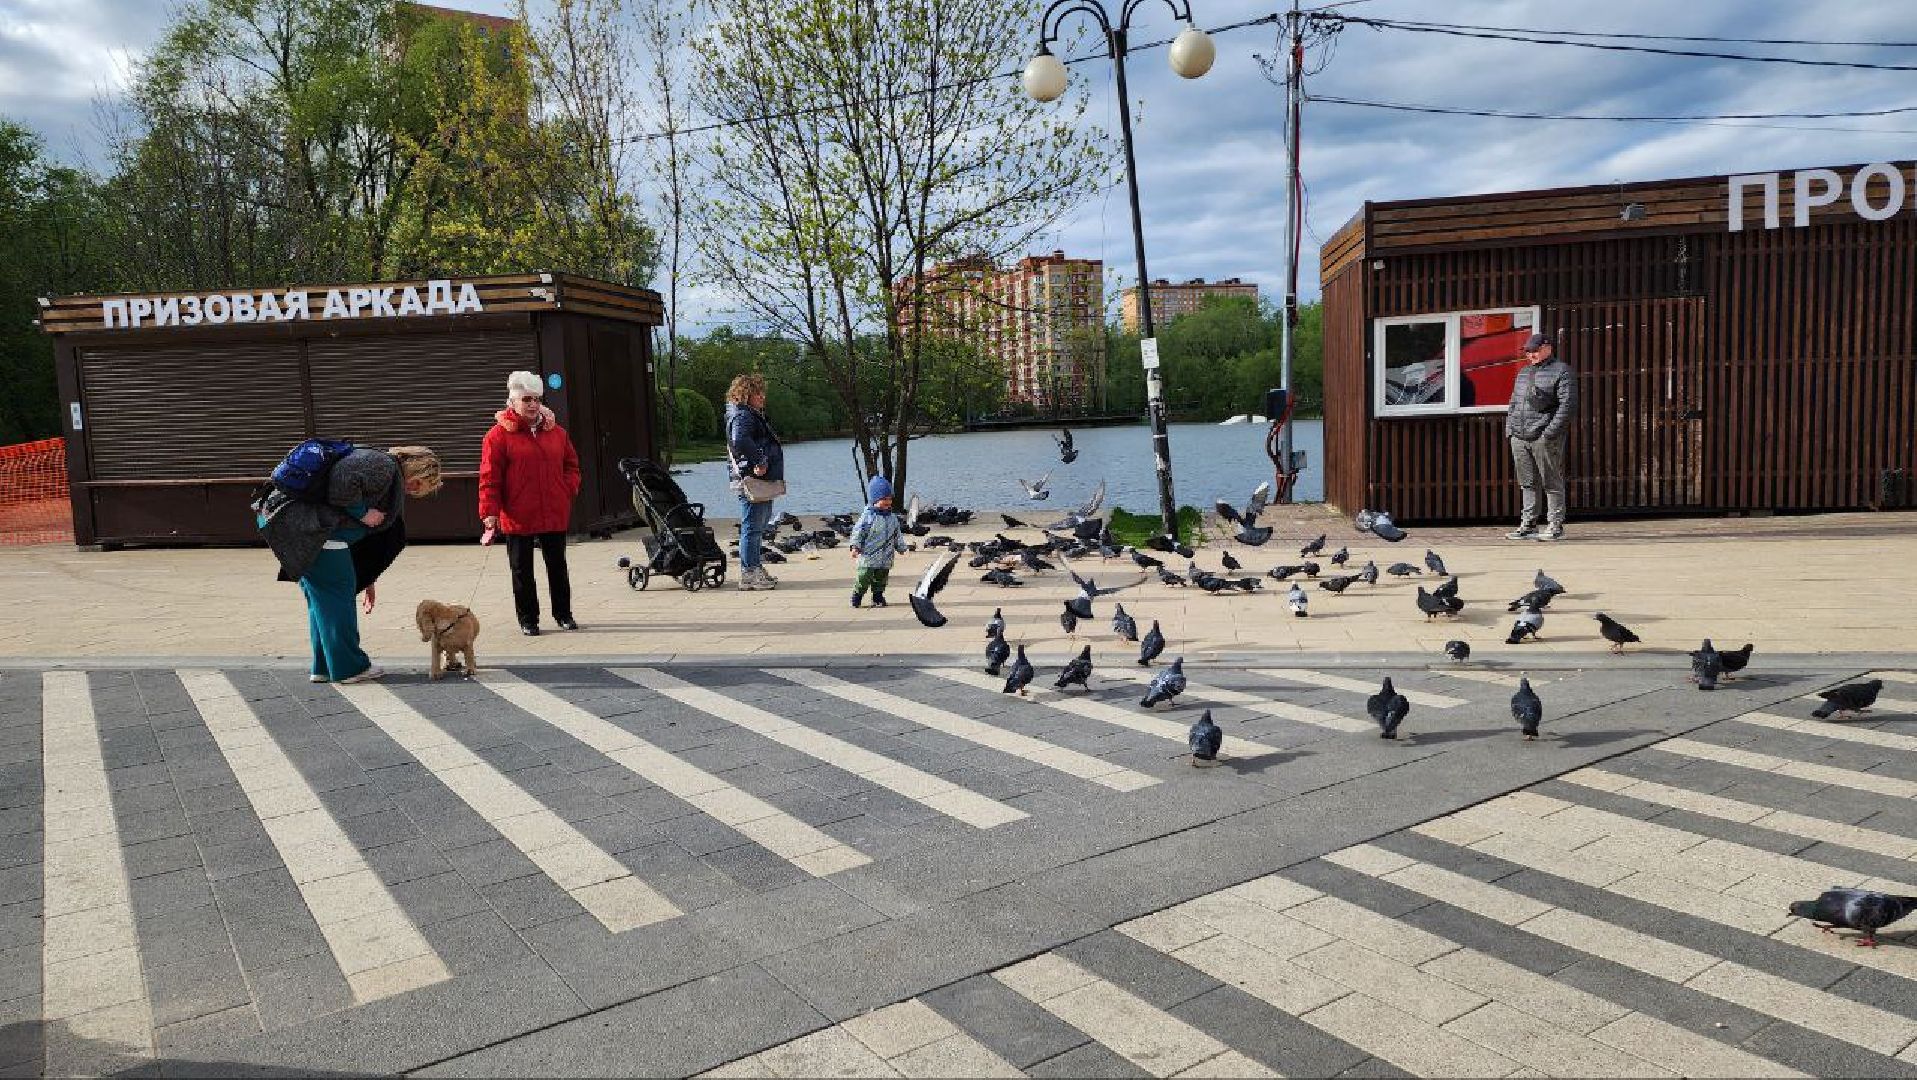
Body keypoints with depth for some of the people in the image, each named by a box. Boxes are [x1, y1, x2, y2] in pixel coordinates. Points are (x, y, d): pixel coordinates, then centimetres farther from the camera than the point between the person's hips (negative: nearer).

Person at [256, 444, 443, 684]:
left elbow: (370, 535, 30)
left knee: (320, 595, 17)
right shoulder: (383, 465, -9)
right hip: (310, 523, -11)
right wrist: (362, 513, -14)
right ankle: (349, 667, 4)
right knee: (336, 592, -3)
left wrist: (368, 579, 32)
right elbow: (342, 477, -28)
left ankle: (323, 668, 24)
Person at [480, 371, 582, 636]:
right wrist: (489, 511, -14)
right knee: (522, 571, 6)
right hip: (517, 517, -3)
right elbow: (489, 477, -9)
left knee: (557, 567, 12)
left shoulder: (556, 432, 7)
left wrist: (569, 489, 0)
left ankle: (563, 614, 24)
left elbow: (571, 464, 17)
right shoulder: (498, 435, -6)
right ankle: (528, 619, 16)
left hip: (555, 514, 3)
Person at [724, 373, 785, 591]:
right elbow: (740, 440, -33)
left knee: (757, 527, 18)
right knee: (752, 528, -7)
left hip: (763, 481, 11)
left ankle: (755, 570, 27)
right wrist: (759, 462, -30)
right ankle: (749, 574, -3)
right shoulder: (742, 416, -14)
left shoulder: (753, 415, 20)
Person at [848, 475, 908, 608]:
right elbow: (858, 532, -10)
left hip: (885, 559, 5)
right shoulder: (867, 516, -9)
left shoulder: (892, 517, 8)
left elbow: (897, 534, 19)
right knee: (863, 578, -4)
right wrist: (855, 547, -18)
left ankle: (878, 598, 24)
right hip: (868, 557, -5)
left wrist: (901, 548, 20)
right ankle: (856, 597, 10)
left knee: (881, 580, 12)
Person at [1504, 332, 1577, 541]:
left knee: (1551, 483, -2)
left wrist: (1551, 432, -17)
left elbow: (1568, 404, -11)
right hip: (1519, 438, 7)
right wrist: (1509, 428, 12)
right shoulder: (1524, 372, 21)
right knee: (1528, 483, 10)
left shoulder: (1562, 371, -2)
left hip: (1544, 438, -7)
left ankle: (1555, 526, 4)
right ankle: (1528, 525, 15)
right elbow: (1514, 402, 25)